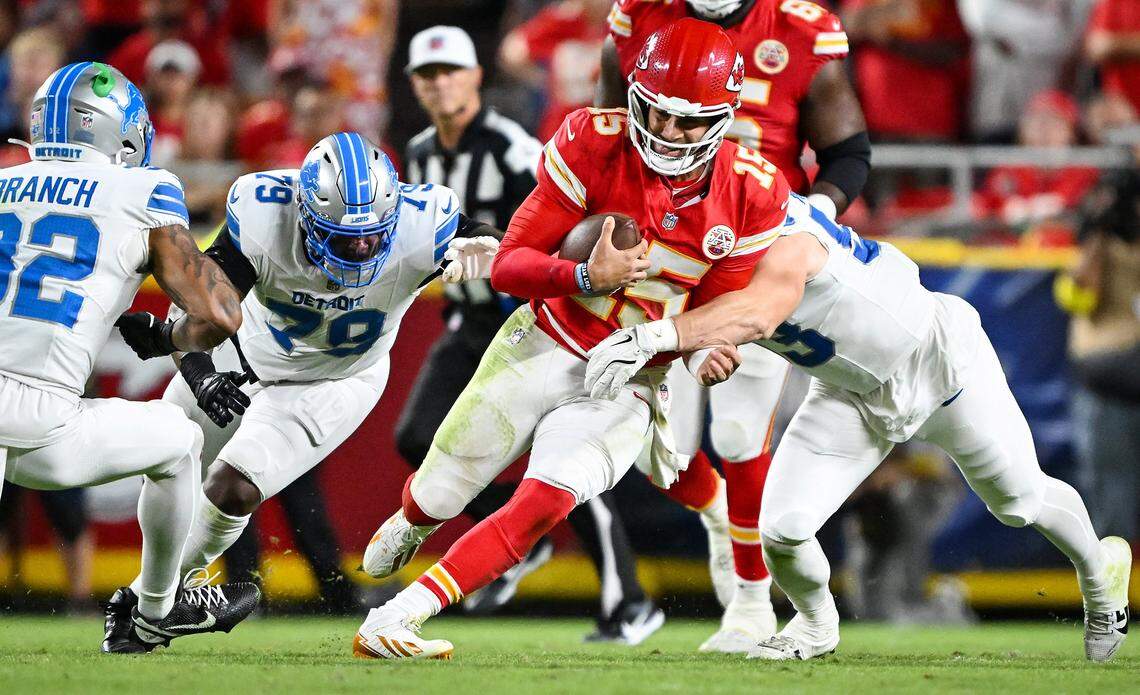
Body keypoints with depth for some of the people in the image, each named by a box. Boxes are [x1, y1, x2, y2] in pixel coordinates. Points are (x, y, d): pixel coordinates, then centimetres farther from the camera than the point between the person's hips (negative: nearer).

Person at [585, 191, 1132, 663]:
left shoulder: (783, 233, -37)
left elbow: (761, 311, -56)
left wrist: (653, 336, -65)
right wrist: (702, 359, -40)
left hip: (938, 362, -5)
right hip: (853, 396, 5)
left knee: (1020, 502, 13)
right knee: (782, 530, -11)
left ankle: (1098, 567, 46)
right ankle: (815, 626, 21)